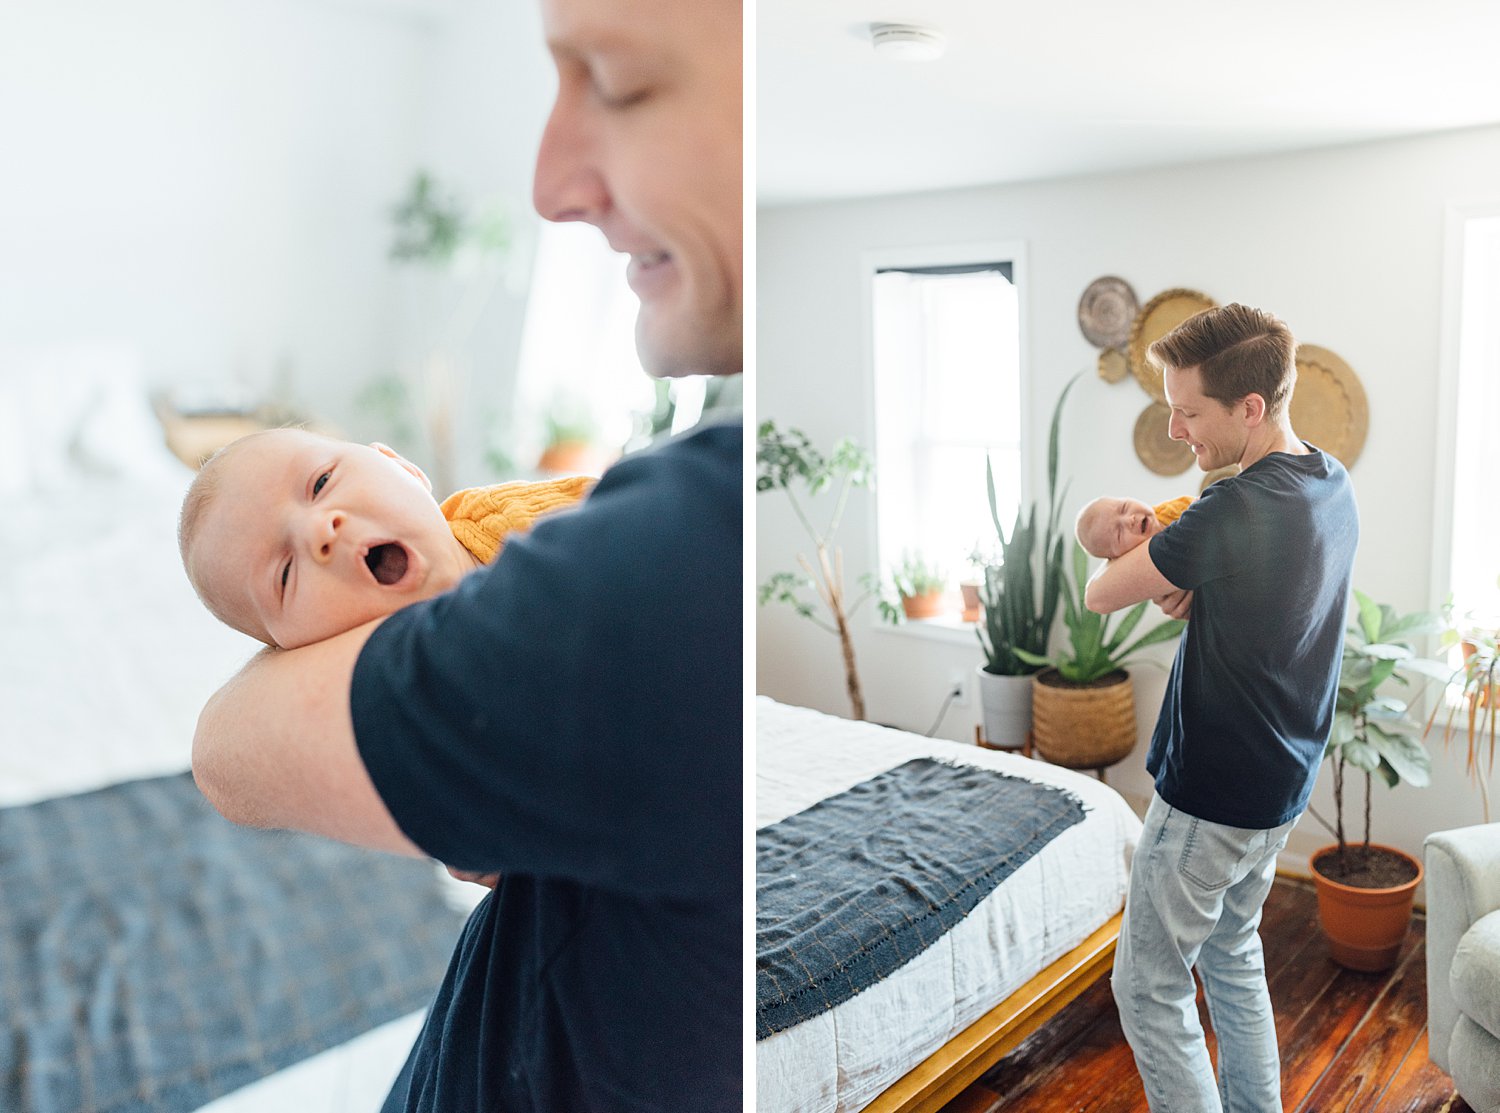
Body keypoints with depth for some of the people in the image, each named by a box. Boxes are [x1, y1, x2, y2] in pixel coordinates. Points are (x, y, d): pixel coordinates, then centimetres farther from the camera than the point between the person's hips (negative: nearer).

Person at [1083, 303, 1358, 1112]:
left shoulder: (1234, 513, -28)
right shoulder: (1333, 485, 1)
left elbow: (1099, 595, -18)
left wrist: (1149, 576, 2)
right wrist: (1186, 584, -9)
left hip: (1210, 798, -9)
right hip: (1283, 782, 9)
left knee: (1150, 990, 6)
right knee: (1233, 955, 25)